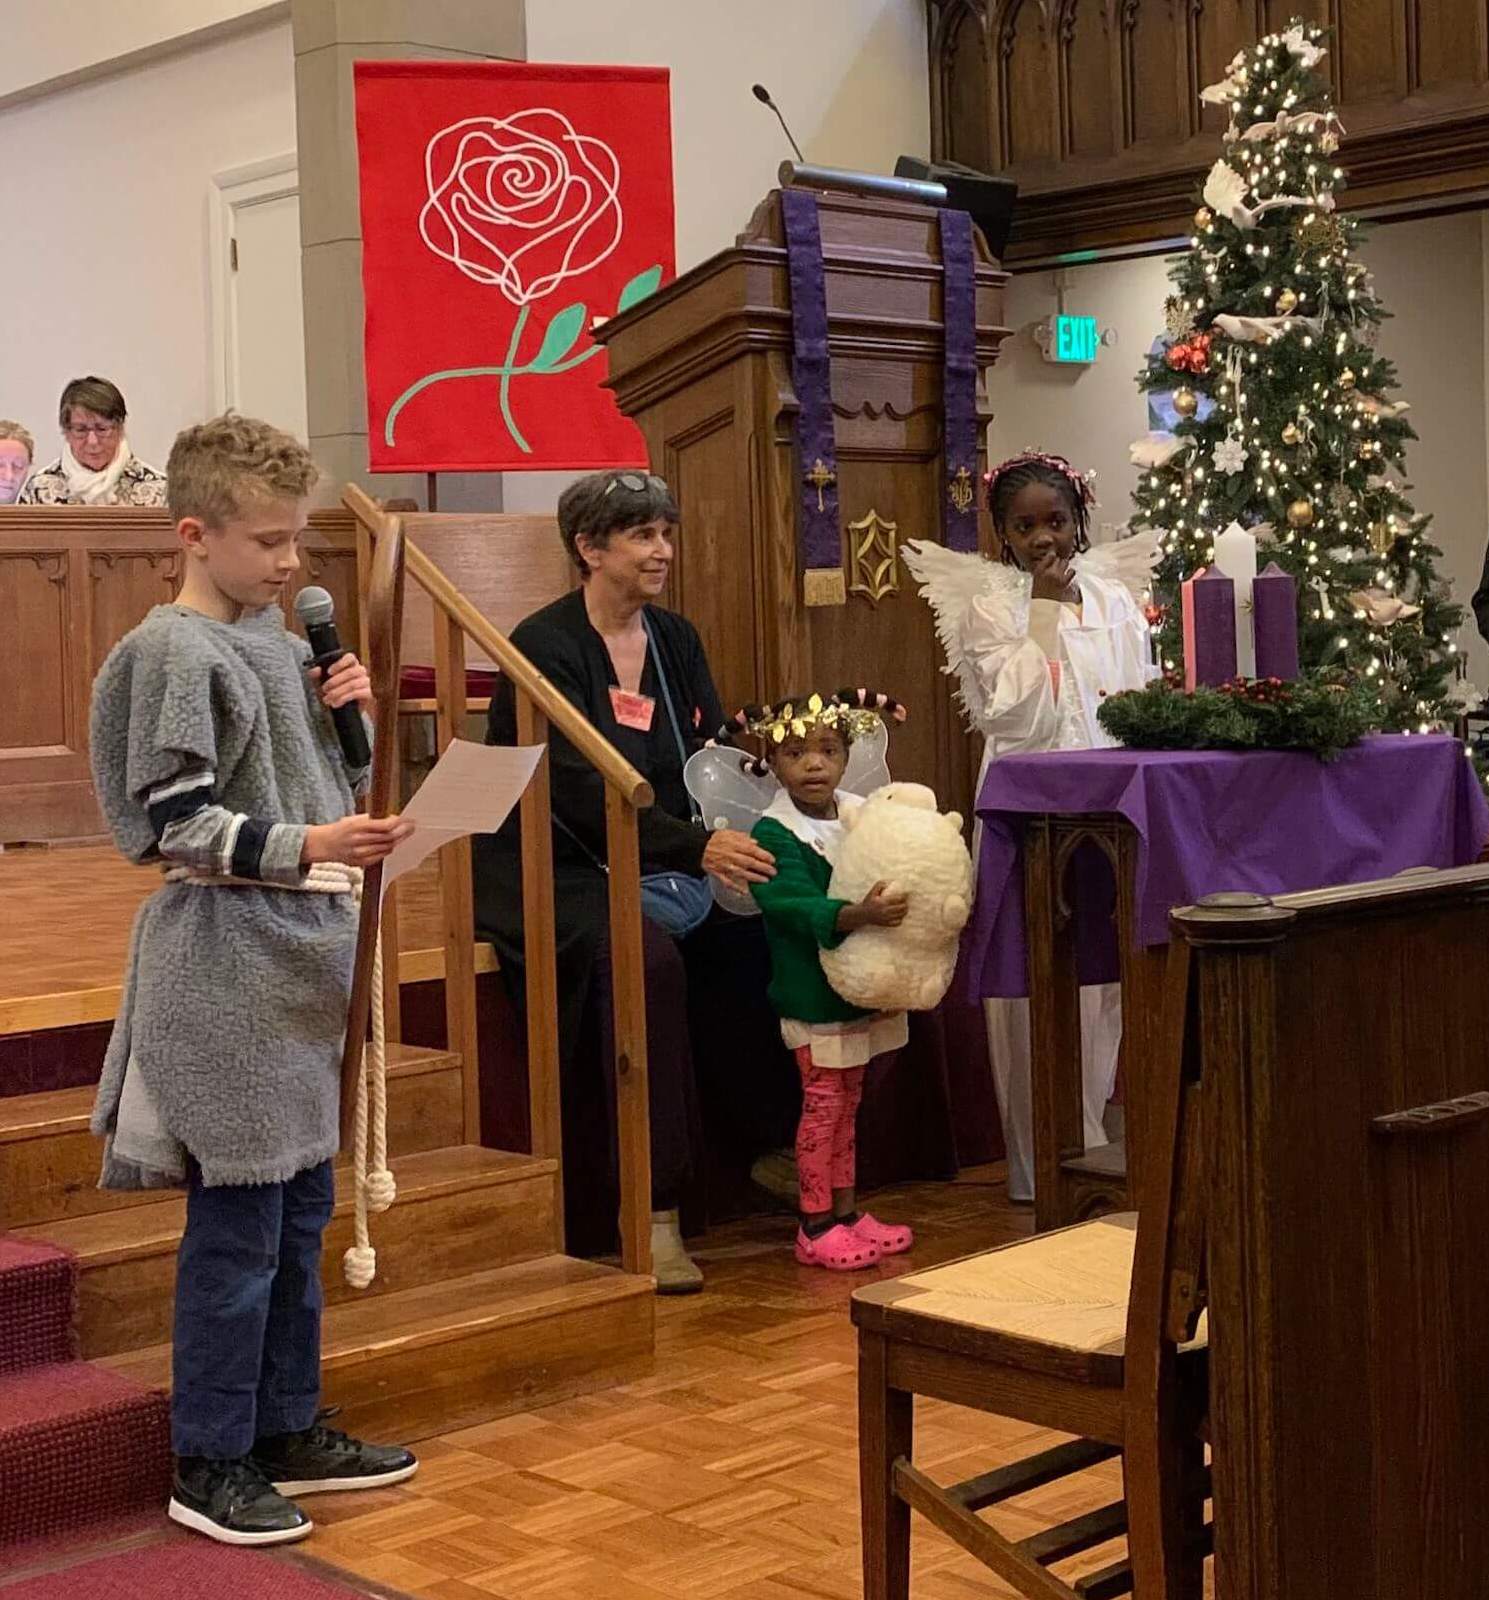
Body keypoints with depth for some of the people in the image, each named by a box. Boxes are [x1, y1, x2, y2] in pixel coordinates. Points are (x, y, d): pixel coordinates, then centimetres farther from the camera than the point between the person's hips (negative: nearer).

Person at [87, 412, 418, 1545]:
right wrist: (304, 847, -26)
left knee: (302, 1208, 15)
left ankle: (289, 1431, 27)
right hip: (225, 970, -9)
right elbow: (171, 827, -17)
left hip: (300, 952, 9)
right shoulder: (176, 654, -13)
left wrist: (345, 712, 3)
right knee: (237, 1221, -3)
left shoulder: (274, 635, 12)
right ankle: (210, 1465, 10)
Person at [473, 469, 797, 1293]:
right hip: (553, 874, -7)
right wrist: (699, 848, -35)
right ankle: (655, 1216, -28)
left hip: (654, 866, 7)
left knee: (762, 942, -17)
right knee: (648, 956, -33)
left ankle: (776, 1155, -1)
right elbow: (583, 791, -24)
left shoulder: (675, 639, 11)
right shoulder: (545, 645, -11)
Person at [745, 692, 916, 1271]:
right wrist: (858, 914, -43)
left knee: (848, 1103, 16)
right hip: (812, 996, -7)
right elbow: (794, 904, -28)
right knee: (823, 1103, -3)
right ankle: (815, 1225, 7)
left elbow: (894, 885, 12)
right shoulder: (773, 836, -15)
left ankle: (845, 1211, 26)